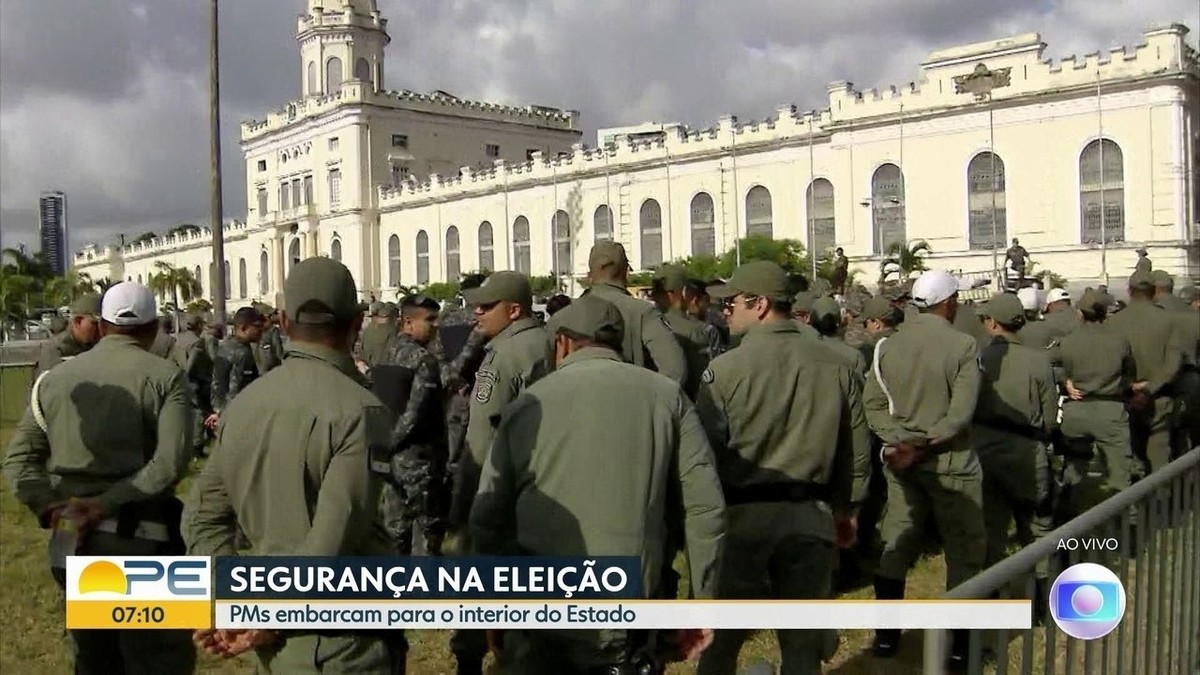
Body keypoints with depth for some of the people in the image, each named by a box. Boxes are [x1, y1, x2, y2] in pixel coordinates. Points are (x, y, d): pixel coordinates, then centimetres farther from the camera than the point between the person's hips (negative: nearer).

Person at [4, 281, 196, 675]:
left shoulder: (55, 378, 8)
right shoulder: (165, 377, -5)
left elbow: (19, 460, 4)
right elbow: (170, 463, -18)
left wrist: (51, 509, -8)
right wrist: (105, 503, -16)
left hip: (74, 544, 5)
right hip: (141, 540, -5)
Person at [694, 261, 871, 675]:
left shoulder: (726, 369, -13)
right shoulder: (835, 366, 1)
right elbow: (857, 451, 8)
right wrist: (845, 510, 21)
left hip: (742, 515, -3)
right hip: (811, 516, 3)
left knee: (721, 637, 12)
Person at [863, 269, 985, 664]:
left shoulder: (888, 346, 1)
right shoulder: (962, 346, -12)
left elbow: (873, 404, -1)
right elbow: (960, 414, -19)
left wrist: (901, 441, -9)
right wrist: (925, 447, -15)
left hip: (901, 461, 5)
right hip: (949, 462, -4)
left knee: (895, 545, 13)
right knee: (964, 550, 9)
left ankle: (886, 634, 20)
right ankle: (960, 642, 16)